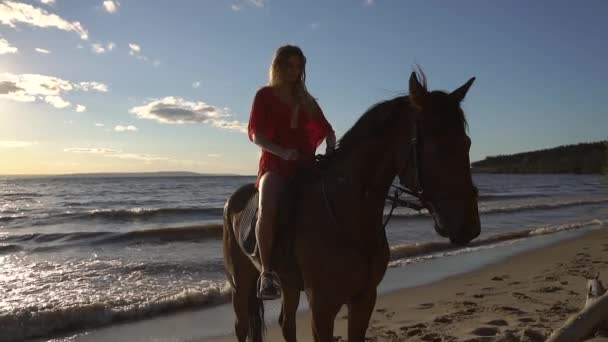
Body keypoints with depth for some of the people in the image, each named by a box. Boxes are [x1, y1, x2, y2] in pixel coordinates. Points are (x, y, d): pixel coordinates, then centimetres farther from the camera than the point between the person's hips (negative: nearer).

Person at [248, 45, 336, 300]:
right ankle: (267, 273, -20)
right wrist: (283, 152, -21)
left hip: (305, 164, 5)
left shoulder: (307, 100, 21)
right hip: (275, 164, -5)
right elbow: (255, 134, -3)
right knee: (267, 210, -32)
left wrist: (331, 150, -6)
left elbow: (326, 130, 17)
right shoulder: (265, 95, 8)